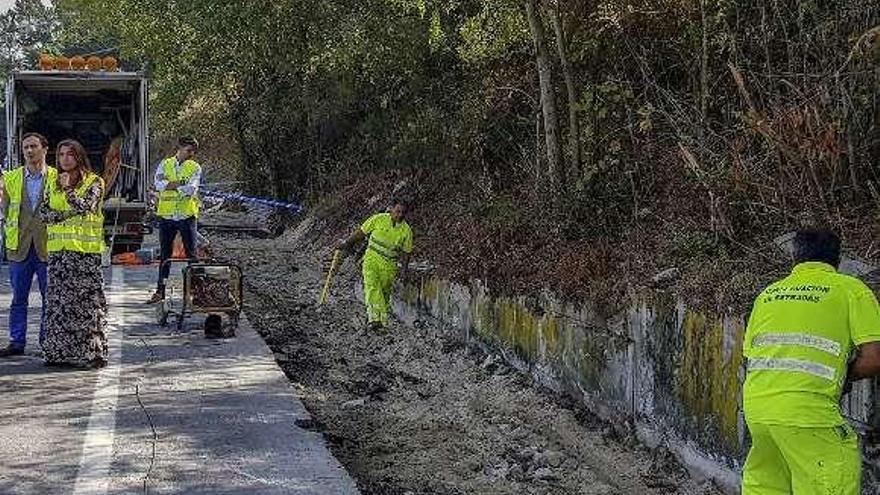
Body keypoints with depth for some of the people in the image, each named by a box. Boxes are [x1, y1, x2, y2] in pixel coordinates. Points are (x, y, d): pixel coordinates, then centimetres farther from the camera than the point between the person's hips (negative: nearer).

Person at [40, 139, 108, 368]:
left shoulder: (93, 182, 0)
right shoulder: (53, 184, 15)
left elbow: (86, 206, -13)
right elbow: (43, 212, 7)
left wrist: (68, 189, -14)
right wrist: (67, 215, -7)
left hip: (85, 248, -5)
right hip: (58, 248, 5)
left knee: (87, 298, -7)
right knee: (59, 300, 5)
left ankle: (92, 351, -6)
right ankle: (60, 350, 11)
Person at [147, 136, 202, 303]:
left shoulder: (195, 167, 3)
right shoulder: (165, 164, 7)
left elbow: (191, 189, -13)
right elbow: (159, 184, -10)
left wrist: (170, 185, -10)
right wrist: (181, 184, -14)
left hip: (187, 215, -1)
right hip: (166, 215, 1)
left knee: (191, 254, 2)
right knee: (165, 255, 9)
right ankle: (160, 291, 16)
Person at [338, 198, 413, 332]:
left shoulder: (406, 230, -1)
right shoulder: (378, 219, -6)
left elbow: (406, 252, 9)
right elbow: (361, 232, 5)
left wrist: (404, 269, 0)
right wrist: (347, 243, 9)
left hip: (389, 266, 2)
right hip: (372, 259, -2)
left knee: (384, 294, 2)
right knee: (372, 287, -22)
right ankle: (375, 317, -35)